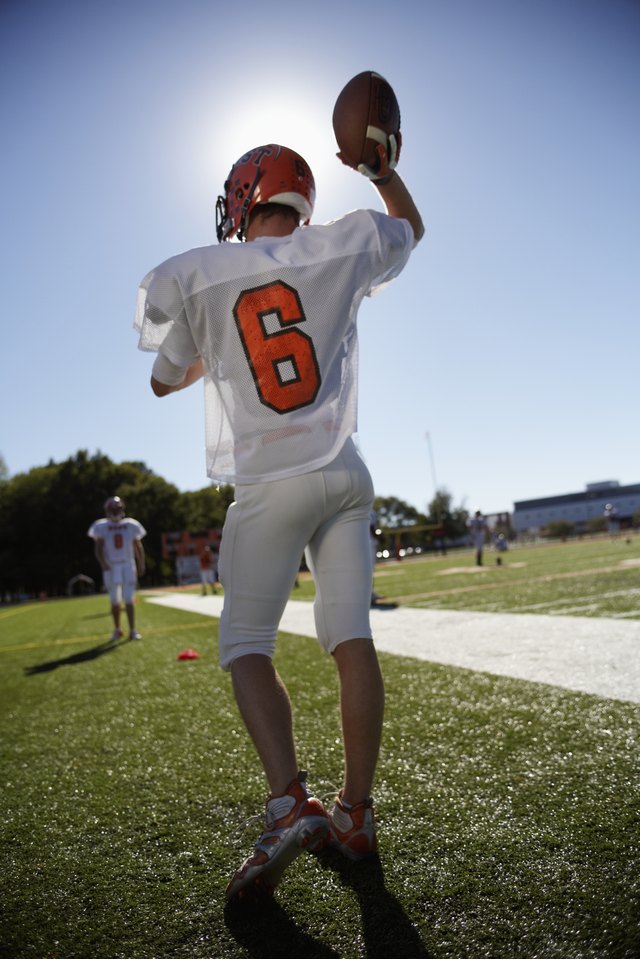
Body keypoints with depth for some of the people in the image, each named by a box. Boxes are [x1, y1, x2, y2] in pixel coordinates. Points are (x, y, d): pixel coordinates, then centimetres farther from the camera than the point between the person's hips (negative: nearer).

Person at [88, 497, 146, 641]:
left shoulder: (130, 526, 4)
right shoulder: (102, 527, -2)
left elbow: (138, 548, 11)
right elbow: (98, 550, -6)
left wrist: (141, 565, 11)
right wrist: (103, 564, -21)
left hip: (128, 567, 1)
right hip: (111, 568, -1)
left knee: (129, 600, -4)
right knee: (115, 602, 5)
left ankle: (132, 630, 0)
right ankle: (117, 629, 21)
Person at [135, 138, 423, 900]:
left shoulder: (195, 275, 1)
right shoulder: (342, 248, 6)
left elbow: (166, 380, 14)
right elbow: (411, 228, 28)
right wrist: (382, 168, 39)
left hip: (271, 484, -3)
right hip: (345, 475, 4)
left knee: (246, 645, 4)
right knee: (352, 640, 4)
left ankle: (289, 805, -10)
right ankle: (355, 814, 11)